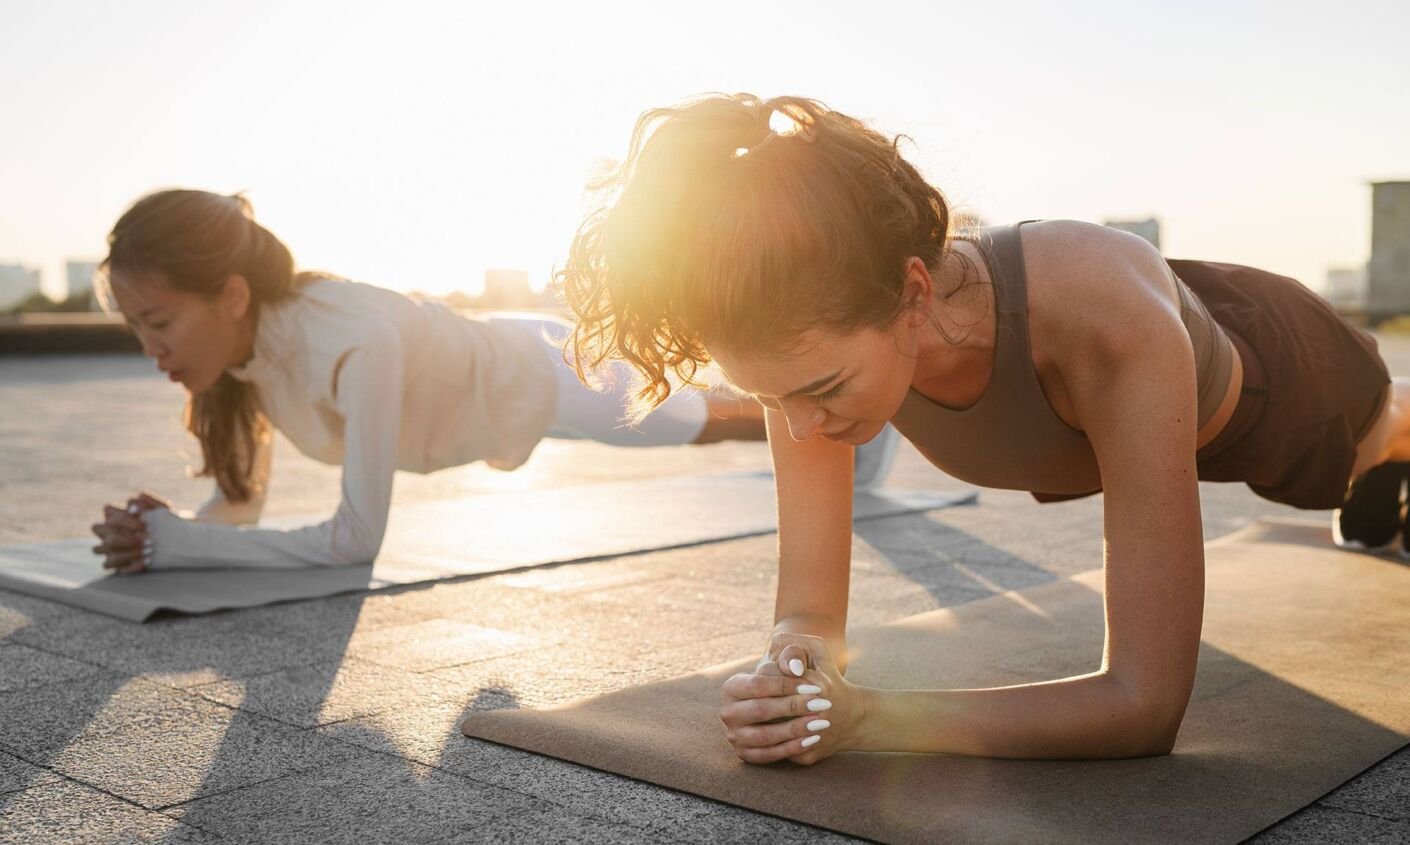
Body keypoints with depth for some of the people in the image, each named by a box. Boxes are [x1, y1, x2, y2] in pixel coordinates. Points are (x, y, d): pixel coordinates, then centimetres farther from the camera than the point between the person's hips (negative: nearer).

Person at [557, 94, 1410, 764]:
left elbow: (1148, 703, -50)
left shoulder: (1112, 320, -53)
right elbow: (811, 609, -30)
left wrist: (863, 715, -61)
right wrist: (797, 667, -54)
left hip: (1259, 371, -4)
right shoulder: (813, 342, -39)